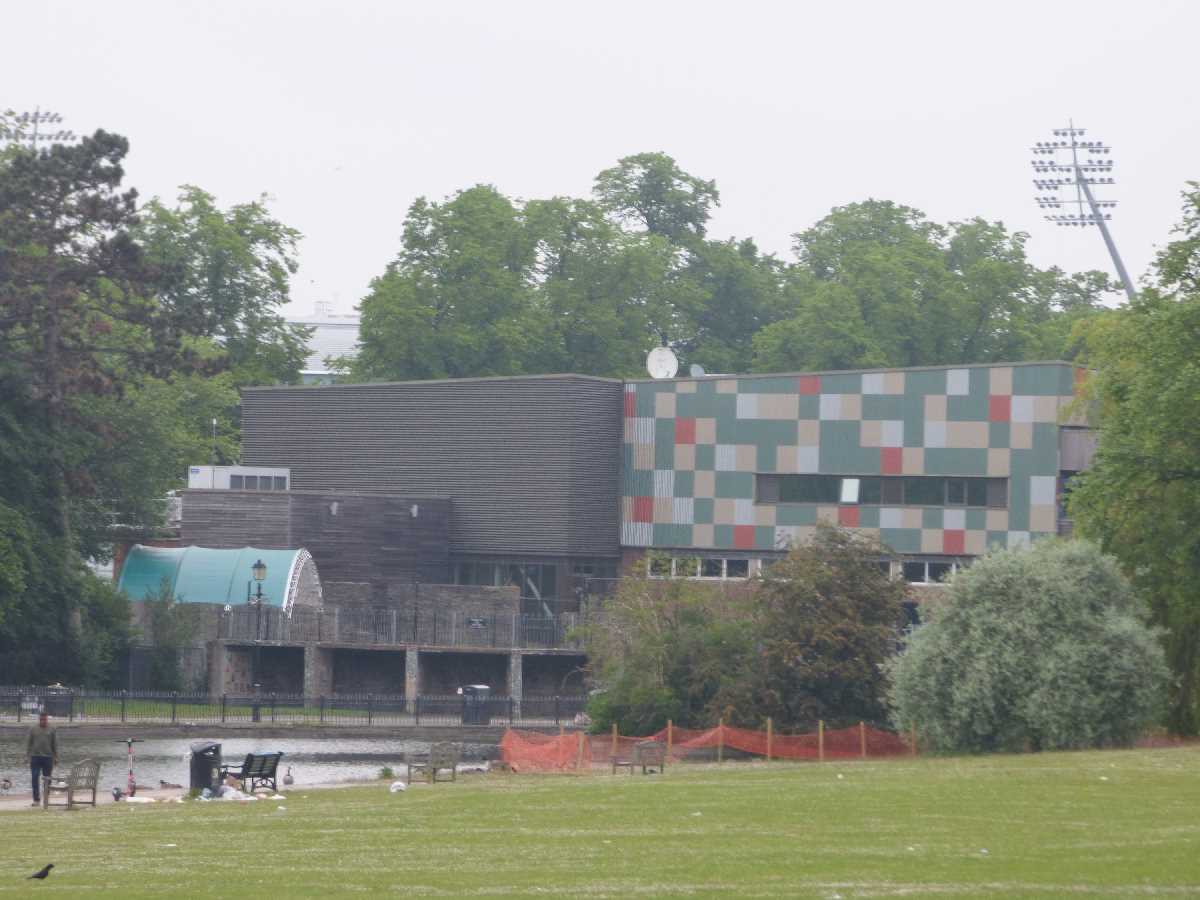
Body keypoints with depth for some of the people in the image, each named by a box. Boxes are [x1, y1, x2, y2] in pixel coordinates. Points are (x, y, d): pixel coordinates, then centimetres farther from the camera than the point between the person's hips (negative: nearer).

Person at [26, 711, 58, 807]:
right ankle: (36, 800, -6)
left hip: (48, 757, 1)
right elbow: (28, 743, 6)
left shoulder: (51, 730, 7)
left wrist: (56, 757, 3)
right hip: (35, 757, -1)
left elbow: (55, 744, 8)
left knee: (47, 780, 5)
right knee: (35, 779, -7)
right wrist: (28, 755, -2)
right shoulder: (33, 729, 5)